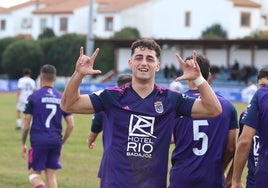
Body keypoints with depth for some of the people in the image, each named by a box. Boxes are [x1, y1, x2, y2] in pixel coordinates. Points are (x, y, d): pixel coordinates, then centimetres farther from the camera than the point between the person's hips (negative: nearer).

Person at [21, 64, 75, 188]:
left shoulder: (34, 97, -4)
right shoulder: (62, 98, 6)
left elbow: (26, 123, -4)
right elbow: (71, 124, 4)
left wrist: (23, 144, 6)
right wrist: (62, 143, 16)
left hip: (38, 141, -3)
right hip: (55, 141, 3)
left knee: (34, 173, 6)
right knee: (51, 174, 12)